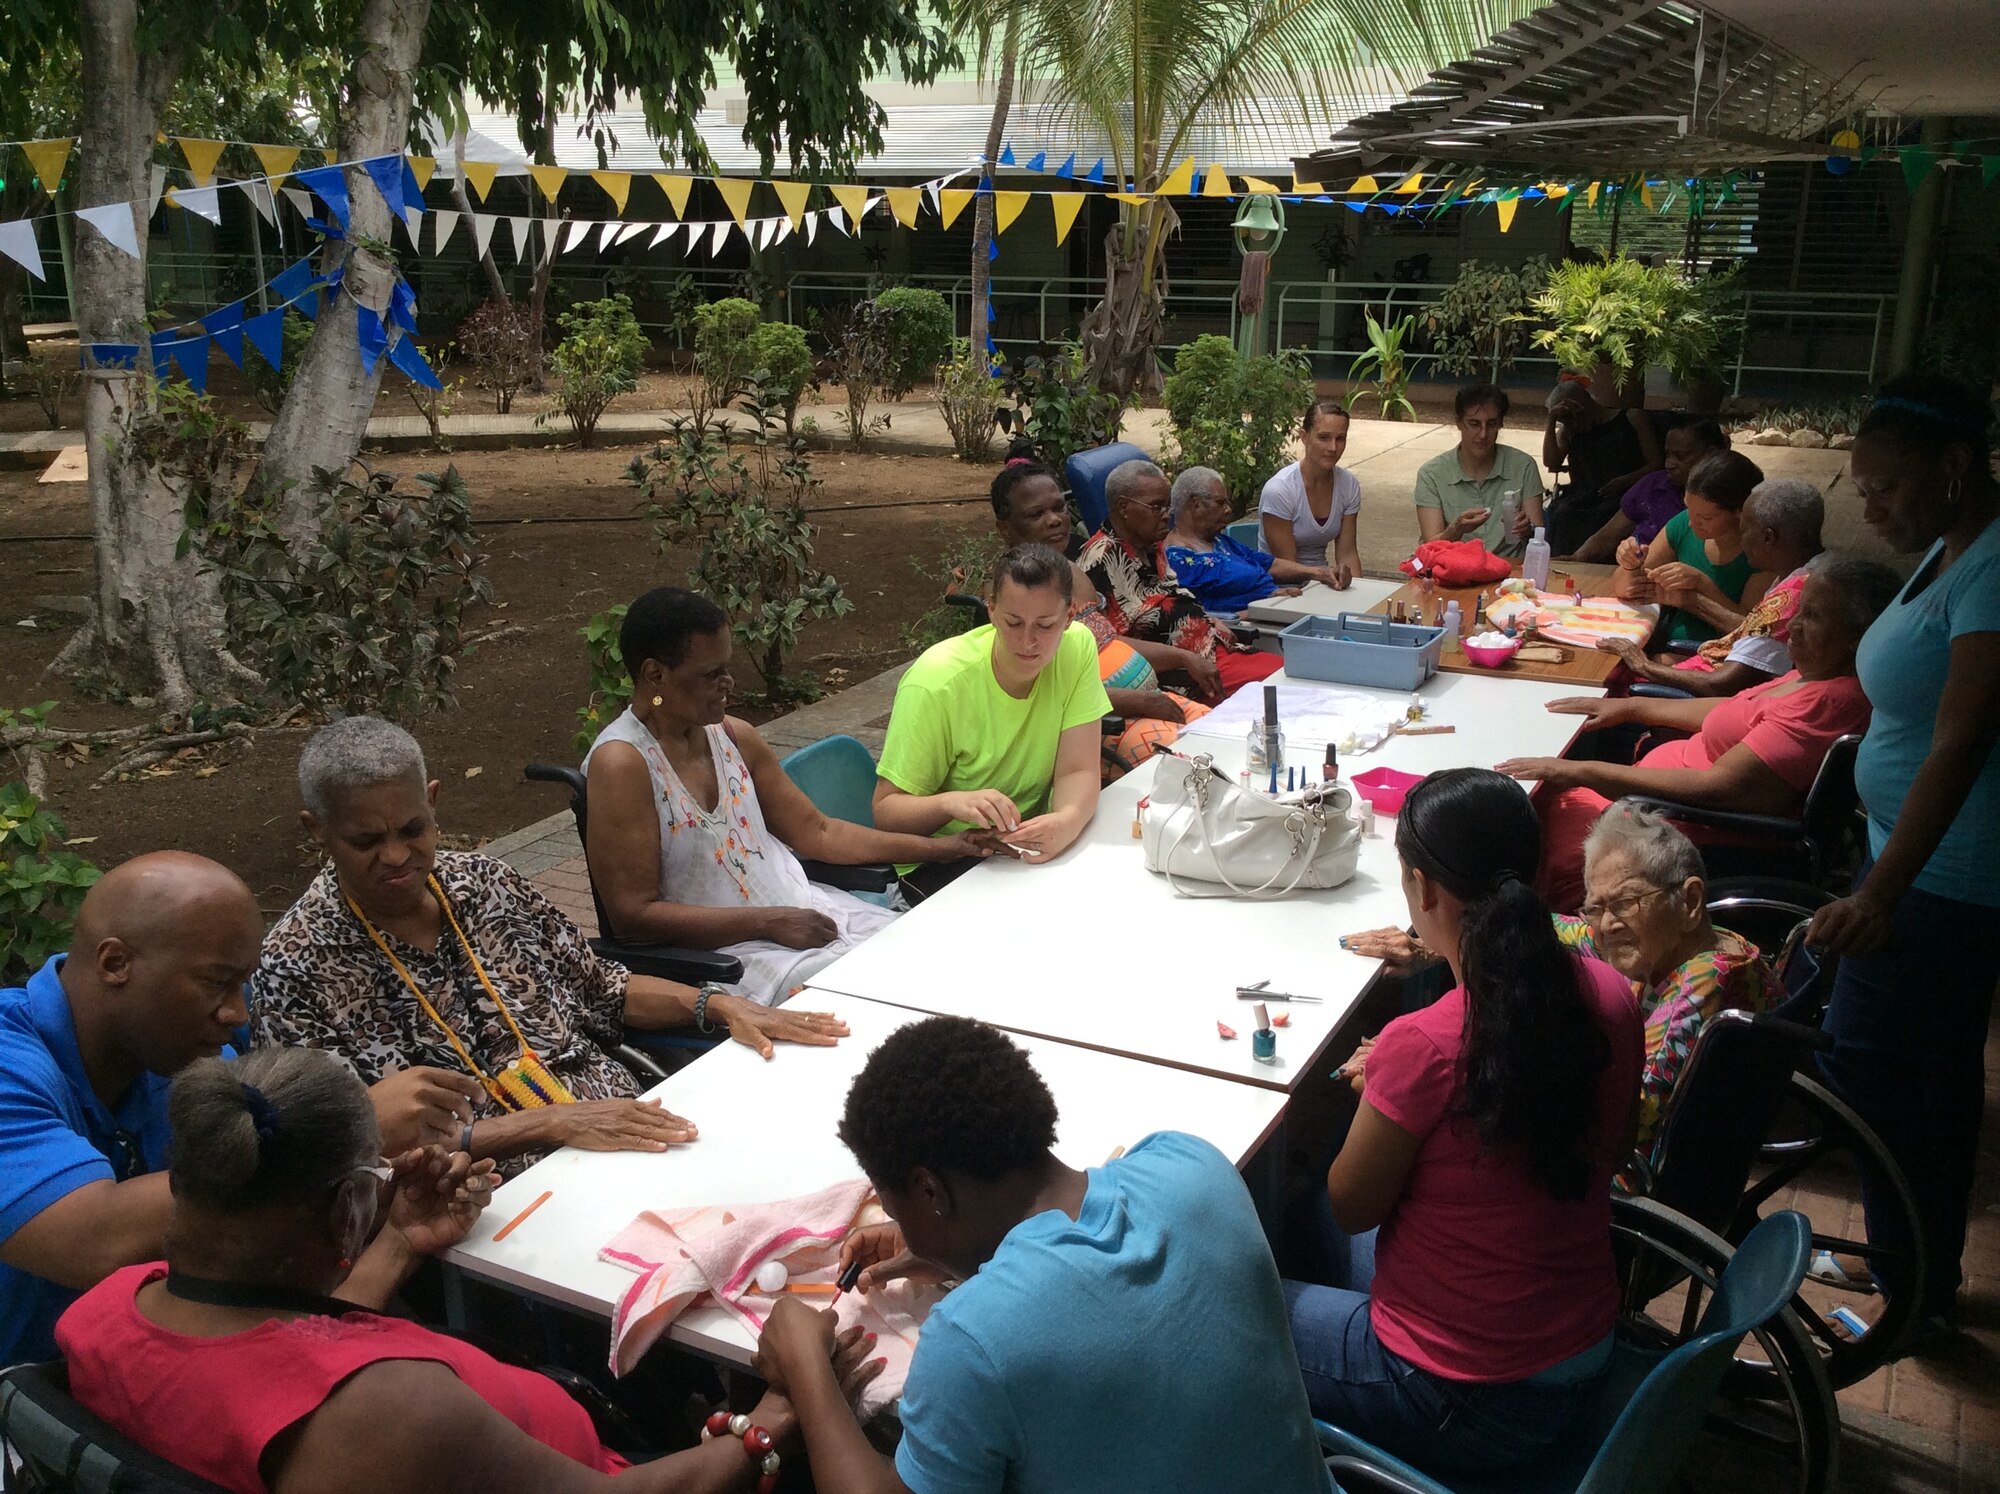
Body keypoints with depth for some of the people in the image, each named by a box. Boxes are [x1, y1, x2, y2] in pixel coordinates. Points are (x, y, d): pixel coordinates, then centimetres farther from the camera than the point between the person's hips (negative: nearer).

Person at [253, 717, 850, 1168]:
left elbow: (598, 988, 18)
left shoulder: (483, 881, 9)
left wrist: (718, 1004, 2)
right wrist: (551, 1123, -21)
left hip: (624, 1132, 6)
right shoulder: (297, 968, -6)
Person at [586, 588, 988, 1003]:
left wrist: (941, 848, 8)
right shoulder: (621, 763, -15)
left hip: (801, 912, 8)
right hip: (719, 951, -7)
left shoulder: (734, 736, 8)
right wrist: (769, 923, -20)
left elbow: (818, 832, 15)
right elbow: (633, 915, -18)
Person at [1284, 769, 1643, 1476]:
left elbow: (1352, 1206, -14)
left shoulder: (1422, 1046, -31)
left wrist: (1375, 1088, 3)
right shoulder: (1607, 995, -11)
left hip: (1464, 1406, -7)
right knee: (1323, 1235, 29)